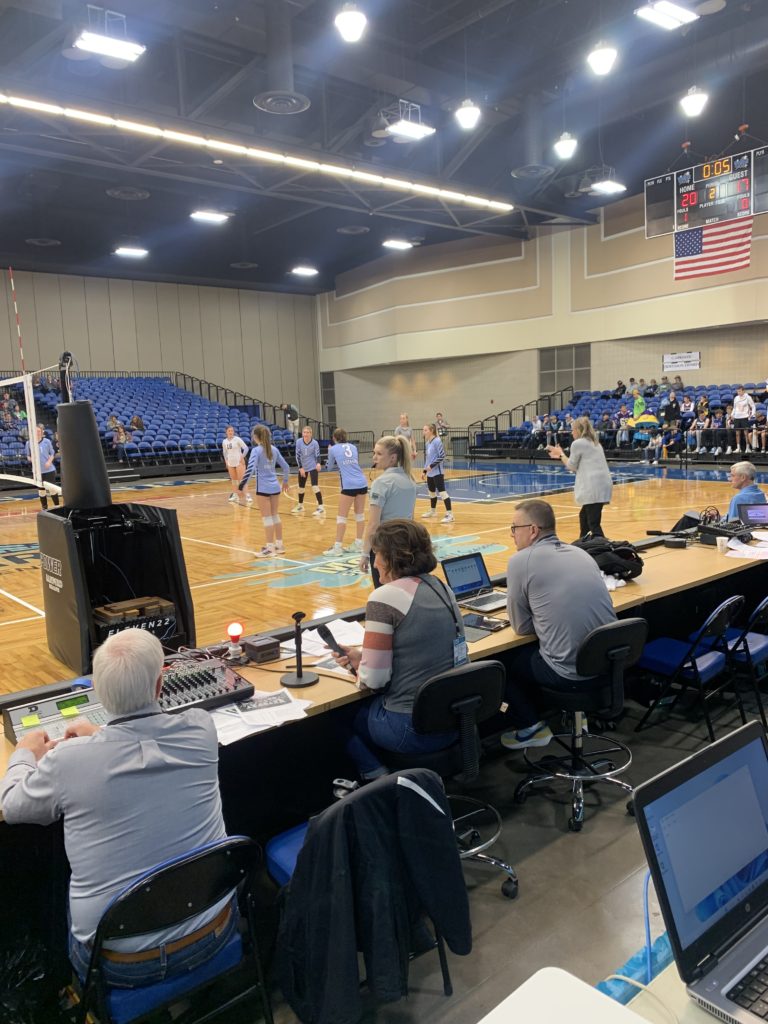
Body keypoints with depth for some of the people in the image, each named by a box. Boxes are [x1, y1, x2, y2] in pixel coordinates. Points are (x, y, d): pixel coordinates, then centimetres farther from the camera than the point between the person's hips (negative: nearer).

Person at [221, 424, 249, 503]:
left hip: (239, 462, -5)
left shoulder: (237, 439, -8)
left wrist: (242, 457, -13)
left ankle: (247, 495, -7)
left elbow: (246, 448, -9)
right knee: (233, 479, 11)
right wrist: (226, 461, 14)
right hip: (230, 463, 5)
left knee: (241, 479, -9)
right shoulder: (224, 442, 6)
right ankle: (235, 495, 19)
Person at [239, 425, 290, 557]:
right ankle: (279, 544, 22)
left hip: (263, 489, -6)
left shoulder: (256, 450, -11)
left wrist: (241, 486, -20)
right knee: (275, 516, 15)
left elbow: (250, 469, -22)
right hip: (275, 487, 6)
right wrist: (285, 481, 26)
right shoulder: (274, 449, 7)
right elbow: (285, 466, 12)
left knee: (267, 518, -1)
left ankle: (269, 548, 3)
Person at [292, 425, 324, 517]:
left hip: (313, 467, -4)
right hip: (302, 467, 4)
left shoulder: (315, 443, -14)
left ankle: (321, 507, -15)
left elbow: (317, 455, -8)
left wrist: (318, 463, -28)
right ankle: (300, 505, 35)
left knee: (315, 486, -17)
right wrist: (301, 468, -11)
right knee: (301, 487, 14)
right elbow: (297, 455, -6)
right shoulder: (299, 441, -10)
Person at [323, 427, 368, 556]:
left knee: (341, 516, 0)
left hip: (349, 486, -5)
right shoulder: (353, 447, 15)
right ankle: (359, 543, 20)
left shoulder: (333, 449, 3)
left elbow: (330, 467, 18)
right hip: (362, 483, 5)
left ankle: (338, 547, -1)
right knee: (360, 515, 13)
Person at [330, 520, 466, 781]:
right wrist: (363, 657, 13)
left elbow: (374, 679, -16)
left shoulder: (385, 597, -16)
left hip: (413, 728, -7)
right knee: (370, 704, 29)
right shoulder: (442, 588, 7)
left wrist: (359, 666, 6)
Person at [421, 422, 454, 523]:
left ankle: (449, 514, -11)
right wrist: (424, 470, 18)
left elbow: (442, 456, -18)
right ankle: (433, 511, 37)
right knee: (432, 492, 20)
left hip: (437, 472, -9)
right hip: (430, 473, 9)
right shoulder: (427, 443, 12)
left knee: (442, 492, -11)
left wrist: (432, 466, -19)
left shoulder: (437, 441, -13)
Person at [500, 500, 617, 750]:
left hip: (570, 673, -7)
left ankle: (532, 727, 20)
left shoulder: (521, 561, -9)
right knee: (528, 652, 30)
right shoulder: (580, 553, 9)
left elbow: (522, 627, 0)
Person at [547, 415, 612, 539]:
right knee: (584, 515, 24)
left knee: (593, 524, -13)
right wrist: (561, 456, 33)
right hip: (603, 485, 9)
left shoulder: (577, 443, -2)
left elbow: (572, 466, 7)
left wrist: (561, 454, 22)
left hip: (594, 487, -9)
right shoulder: (595, 443, 23)